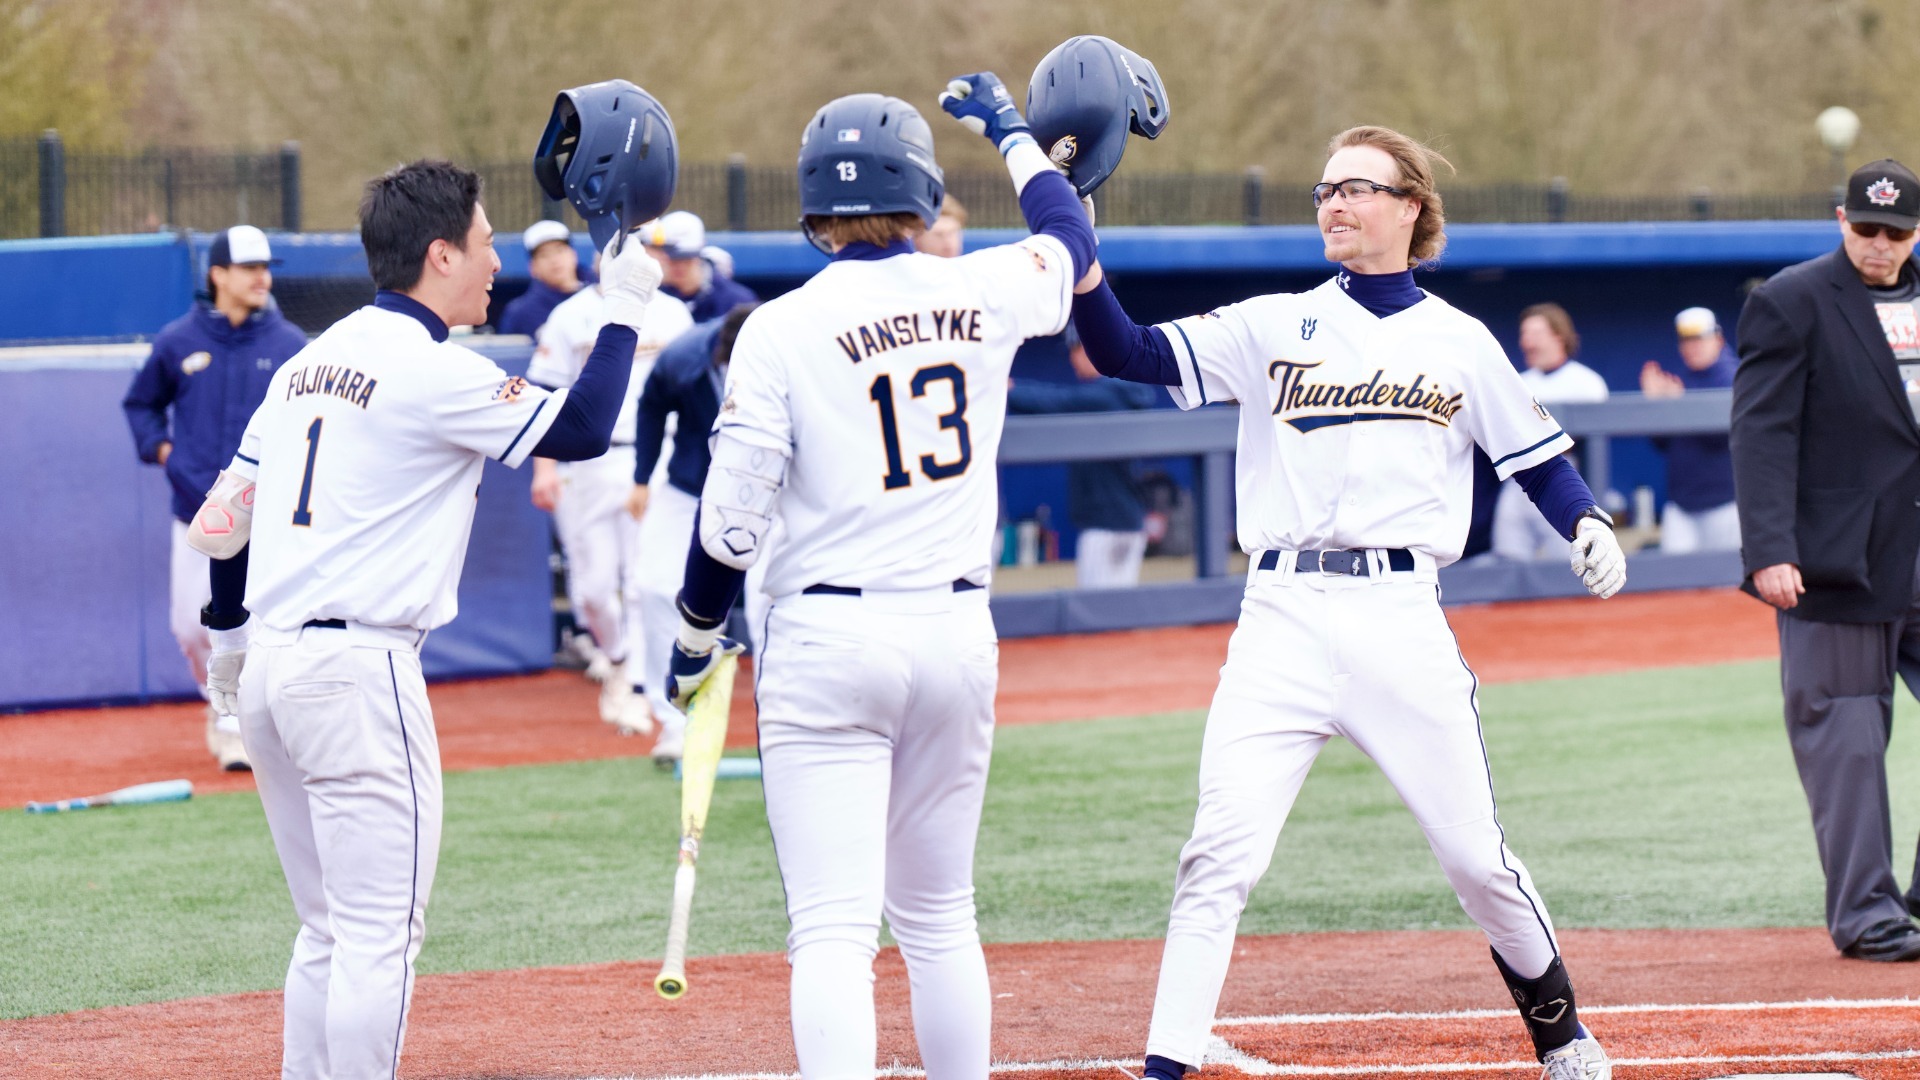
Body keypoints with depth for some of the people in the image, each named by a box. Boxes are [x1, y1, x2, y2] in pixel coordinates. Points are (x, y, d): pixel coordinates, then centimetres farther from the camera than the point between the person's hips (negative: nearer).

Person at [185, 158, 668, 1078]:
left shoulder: (309, 364, 14)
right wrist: (623, 311, 0)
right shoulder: (431, 372, -11)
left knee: (331, 932, 16)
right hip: (356, 669, -9)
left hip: (268, 667, 9)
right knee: (379, 933, -5)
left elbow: (223, 515, 18)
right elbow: (579, 431, -11)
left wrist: (227, 632, 32)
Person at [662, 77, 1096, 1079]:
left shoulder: (781, 328, -9)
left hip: (829, 639, -4)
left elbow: (732, 517, -9)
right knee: (938, 915, 18)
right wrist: (1010, 131, 42)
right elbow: (1071, 238, 25)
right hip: (959, 634, 4)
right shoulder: (983, 295, 1)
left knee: (833, 927, -9)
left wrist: (696, 634, 8)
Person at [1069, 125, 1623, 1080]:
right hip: (1282, 617, 0)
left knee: (1476, 856, 3)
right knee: (1222, 852, -12)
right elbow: (1127, 354, -1)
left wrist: (1586, 525, -6)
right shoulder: (1271, 327, 9)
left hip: (1403, 621, 0)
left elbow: (1536, 456, 15)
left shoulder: (1460, 344, 11)